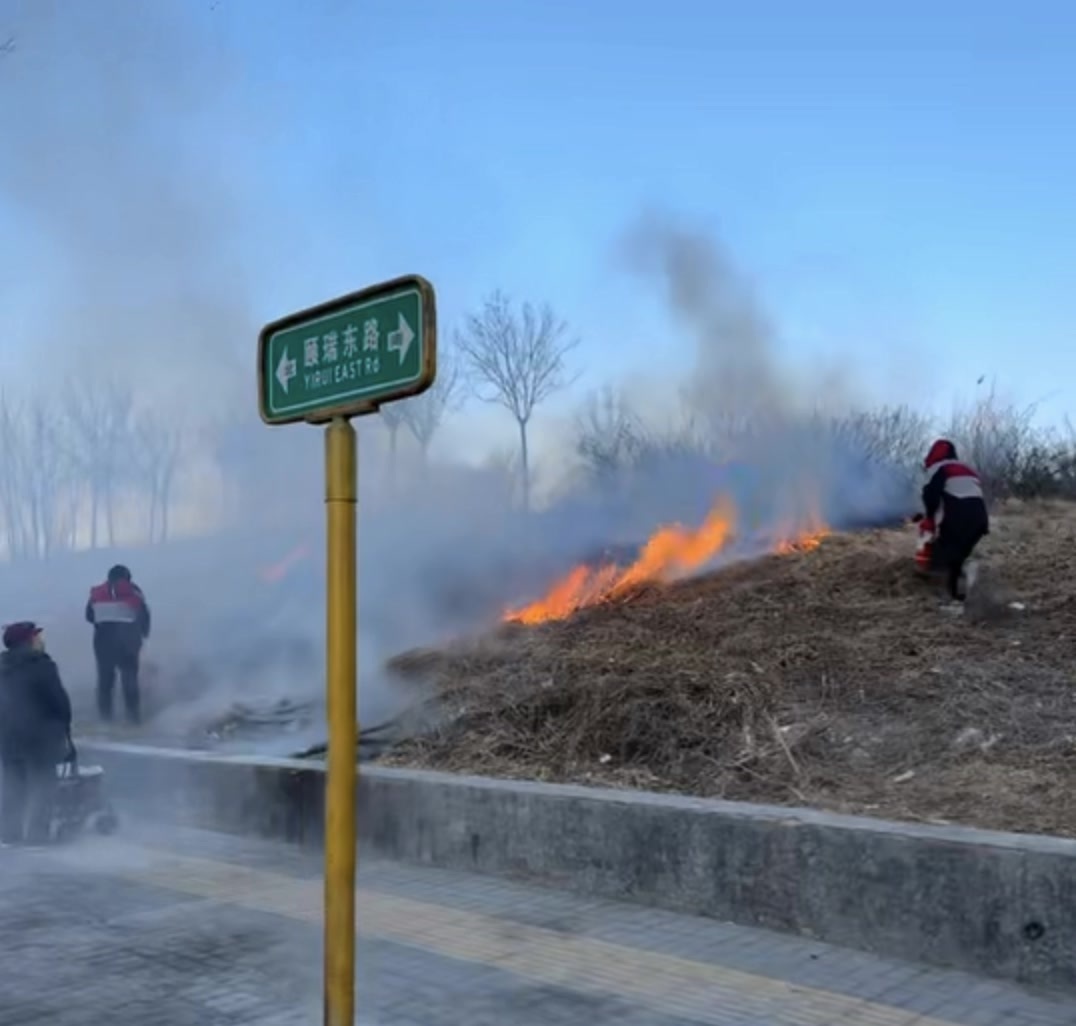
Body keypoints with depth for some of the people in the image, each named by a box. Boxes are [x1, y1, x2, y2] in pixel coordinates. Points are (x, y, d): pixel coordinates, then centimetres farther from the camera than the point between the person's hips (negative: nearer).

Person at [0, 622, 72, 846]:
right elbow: (59, 699, -12)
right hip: (39, 734, -7)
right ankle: (35, 835, -1)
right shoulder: (41, 665, -13)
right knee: (41, 786, 2)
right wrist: (64, 726, 2)